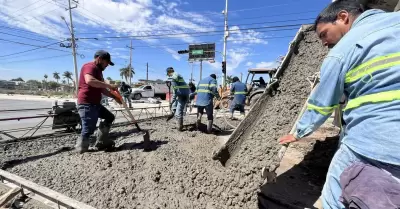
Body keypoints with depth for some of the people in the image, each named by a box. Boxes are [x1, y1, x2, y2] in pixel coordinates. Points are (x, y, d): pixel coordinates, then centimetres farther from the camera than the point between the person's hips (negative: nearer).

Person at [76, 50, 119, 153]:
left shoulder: (98, 71, 21)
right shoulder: (89, 66, -10)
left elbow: (102, 89, 22)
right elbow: (89, 81, -33)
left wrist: (114, 97, 10)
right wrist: (109, 85, -27)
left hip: (95, 104, 10)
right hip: (87, 104, -10)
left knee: (110, 117, 17)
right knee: (88, 130, -6)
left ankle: (102, 141, 20)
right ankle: (80, 151, 8)